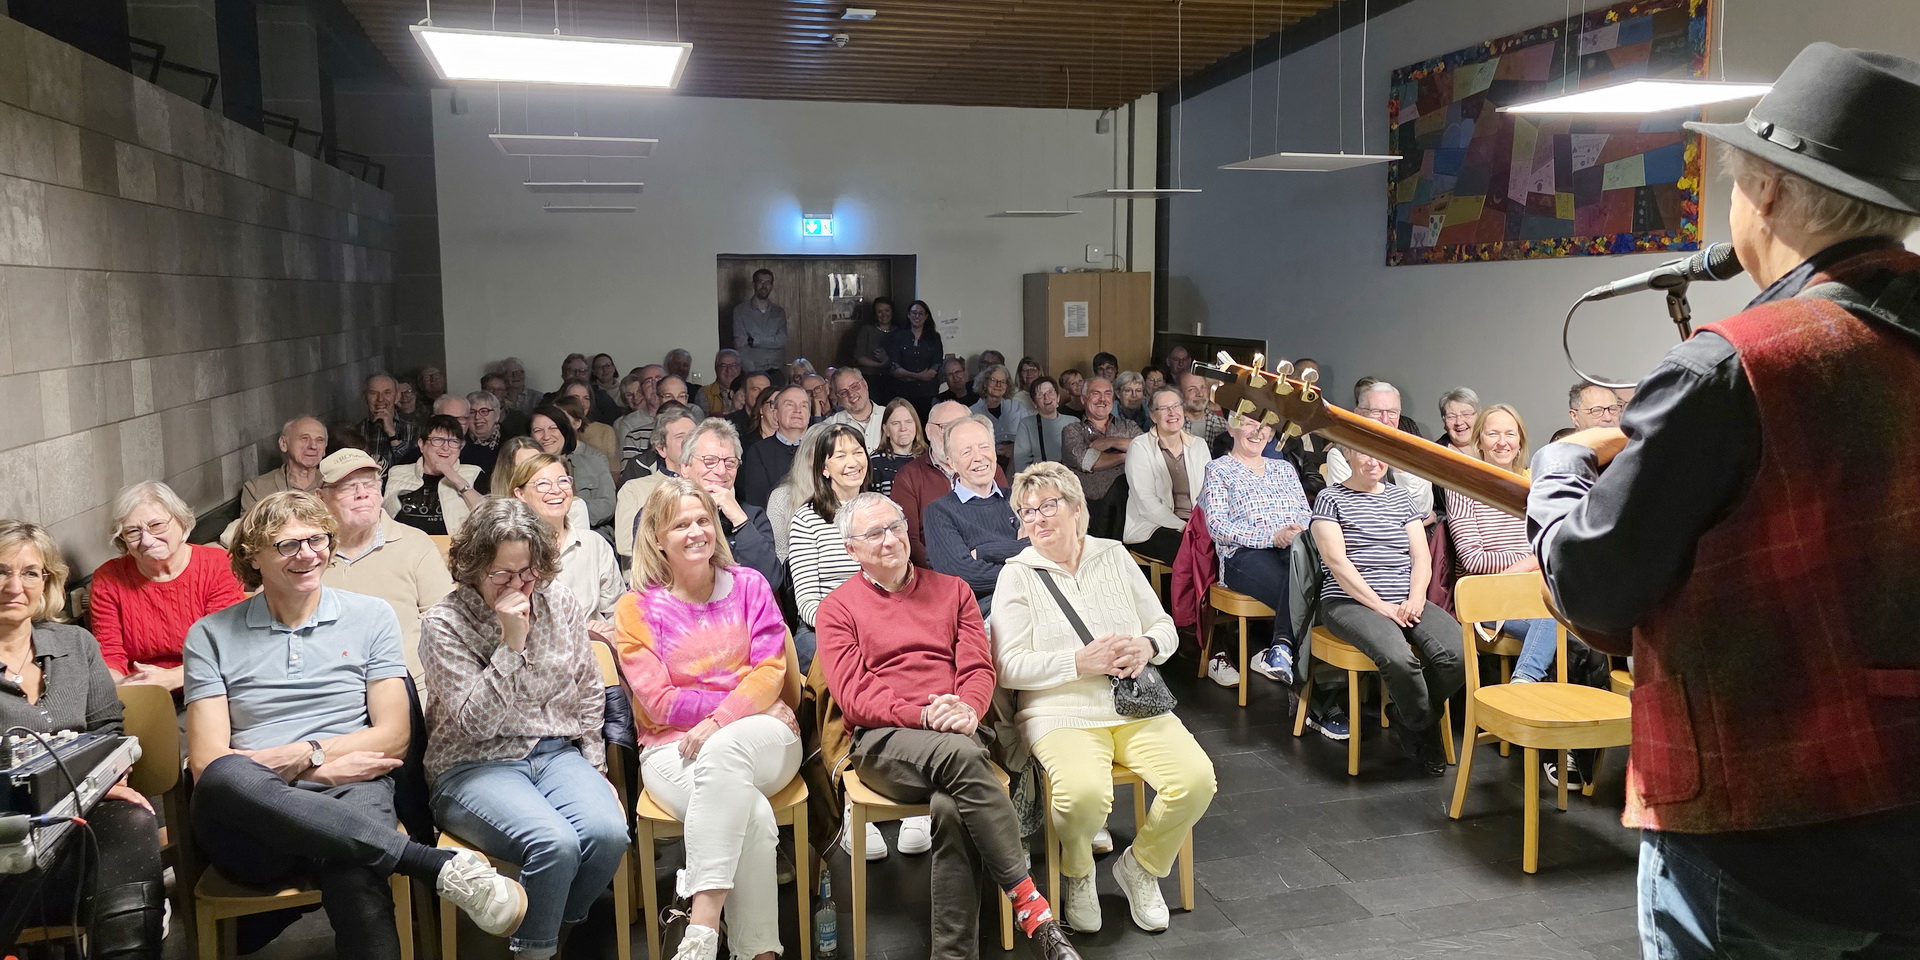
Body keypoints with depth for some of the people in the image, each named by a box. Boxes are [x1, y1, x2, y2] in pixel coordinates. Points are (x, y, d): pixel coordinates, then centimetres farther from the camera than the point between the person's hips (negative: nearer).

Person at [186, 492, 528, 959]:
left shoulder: (371, 617, 14)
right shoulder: (211, 636, 13)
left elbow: (394, 736, 8)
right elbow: (207, 762, 3)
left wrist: (303, 755, -6)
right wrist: (325, 770, -7)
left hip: (349, 797, -1)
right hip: (252, 819, 1)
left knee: (355, 877, -40)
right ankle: (442, 865, -38)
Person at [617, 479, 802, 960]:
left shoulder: (749, 586, 10)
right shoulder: (637, 608, 4)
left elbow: (770, 670, 0)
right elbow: (660, 703, -3)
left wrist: (720, 721, -18)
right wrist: (748, 701, -10)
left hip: (761, 740, 1)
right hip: (672, 747, -1)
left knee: (723, 751, -37)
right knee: (751, 814, -34)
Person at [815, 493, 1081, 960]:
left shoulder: (952, 590, 21)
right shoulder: (838, 607, 12)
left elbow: (979, 668, 10)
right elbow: (854, 696, -1)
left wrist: (967, 710, -14)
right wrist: (922, 715, -17)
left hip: (957, 733, 2)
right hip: (883, 740, -2)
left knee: (951, 808, -36)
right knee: (961, 755, -37)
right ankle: (1033, 911, -32)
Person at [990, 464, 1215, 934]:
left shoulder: (1114, 556, 12)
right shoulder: (1018, 574, 1)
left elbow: (1165, 626, 16)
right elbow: (1008, 667, -7)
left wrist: (1147, 647, -8)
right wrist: (1081, 662, -16)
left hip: (1137, 709, 4)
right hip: (1063, 715, -4)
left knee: (1197, 780, -20)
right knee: (1085, 794, -33)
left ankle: (1140, 865, 11)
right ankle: (1077, 875, 5)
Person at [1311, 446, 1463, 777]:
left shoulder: (1401, 497, 19)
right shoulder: (1331, 498, 3)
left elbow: (1422, 556, 12)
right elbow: (1337, 560, -8)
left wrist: (1415, 598, -8)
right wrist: (1381, 605, -14)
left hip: (1407, 602, 5)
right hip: (1350, 603, -5)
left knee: (1459, 654, -24)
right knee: (1399, 658, -34)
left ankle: (1405, 716, 3)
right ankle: (1424, 730, -2)